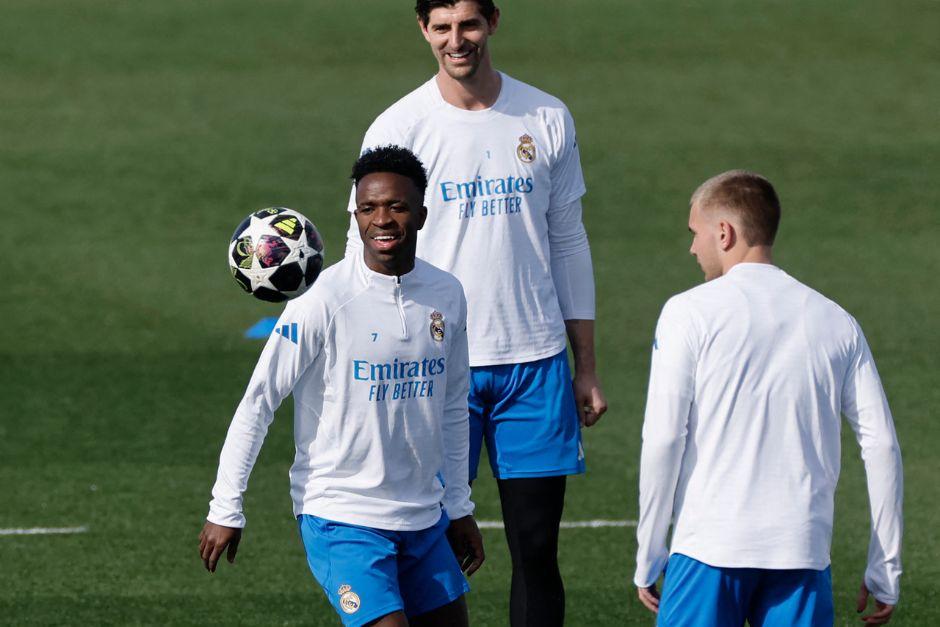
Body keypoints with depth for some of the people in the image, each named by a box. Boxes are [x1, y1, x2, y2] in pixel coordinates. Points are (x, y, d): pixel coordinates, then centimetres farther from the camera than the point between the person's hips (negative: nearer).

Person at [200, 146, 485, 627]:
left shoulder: (447, 295, 3)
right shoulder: (323, 302, -15)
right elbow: (258, 402, -11)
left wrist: (459, 507, 18)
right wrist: (226, 510, -12)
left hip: (424, 516, 7)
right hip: (341, 517, -7)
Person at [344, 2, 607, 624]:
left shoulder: (547, 120, 6)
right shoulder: (398, 128, -2)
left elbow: (568, 245, 12)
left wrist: (587, 368, 10)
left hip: (535, 362, 2)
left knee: (537, 549, 2)